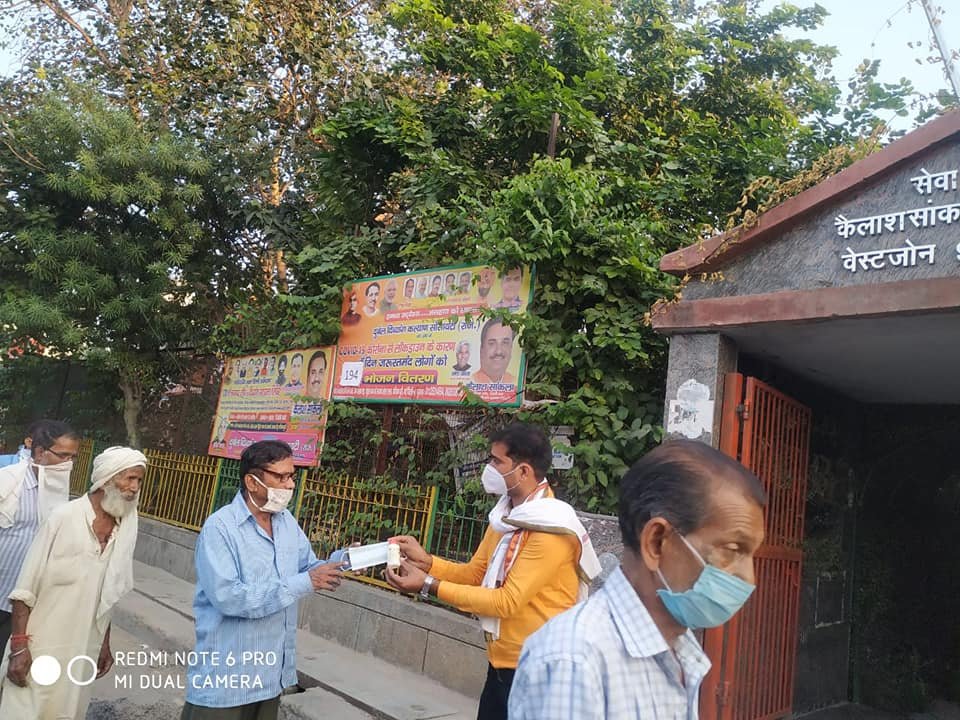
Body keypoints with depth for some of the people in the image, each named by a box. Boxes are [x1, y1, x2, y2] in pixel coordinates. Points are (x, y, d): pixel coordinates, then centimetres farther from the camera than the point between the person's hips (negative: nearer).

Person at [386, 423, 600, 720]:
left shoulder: (551, 530, -23)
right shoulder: (505, 514, 4)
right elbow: (475, 573, 10)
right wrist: (426, 561, -7)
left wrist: (429, 585, -24)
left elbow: (507, 601, -25)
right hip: (501, 661, 7)